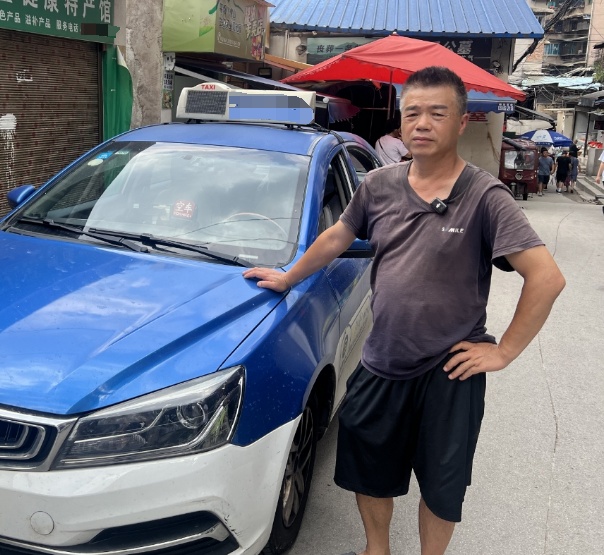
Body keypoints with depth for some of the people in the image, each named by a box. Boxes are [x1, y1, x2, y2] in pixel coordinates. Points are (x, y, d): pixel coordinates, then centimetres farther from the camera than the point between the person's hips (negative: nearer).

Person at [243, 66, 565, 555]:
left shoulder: (485, 196, -15)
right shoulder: (379, 185, -1)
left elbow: (547, 278, -19)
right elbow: (336, 238, 14)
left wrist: (503, 352, -16)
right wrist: (288, 278, 22)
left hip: (450, 373, -4)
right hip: (381, 366, 4)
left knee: (442, 486, 17)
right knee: (369, 472, 21)